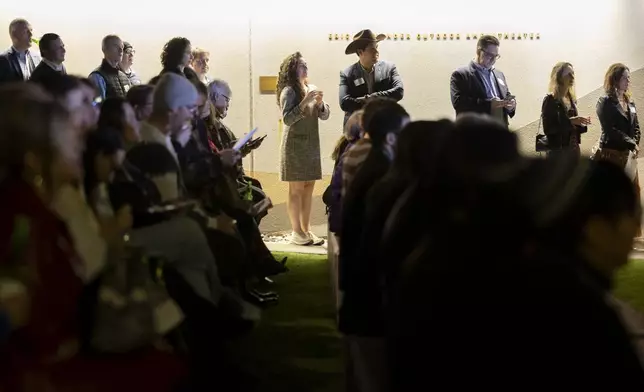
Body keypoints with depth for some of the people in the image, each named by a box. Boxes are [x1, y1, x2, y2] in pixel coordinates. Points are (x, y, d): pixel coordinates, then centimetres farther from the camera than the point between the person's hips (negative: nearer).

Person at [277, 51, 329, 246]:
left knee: (308, 188, 8)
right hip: (295, 145, -7)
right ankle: (296, 233, -2)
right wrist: (304, 102, -25)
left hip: (311, 144, 7)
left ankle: (306, 230, 14)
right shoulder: (289, 91, -10)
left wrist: (320, 103, -11)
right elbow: (287, 119, -18)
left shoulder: (311, 89, 10)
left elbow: (325, 115, 9)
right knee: (296, 189, -5)